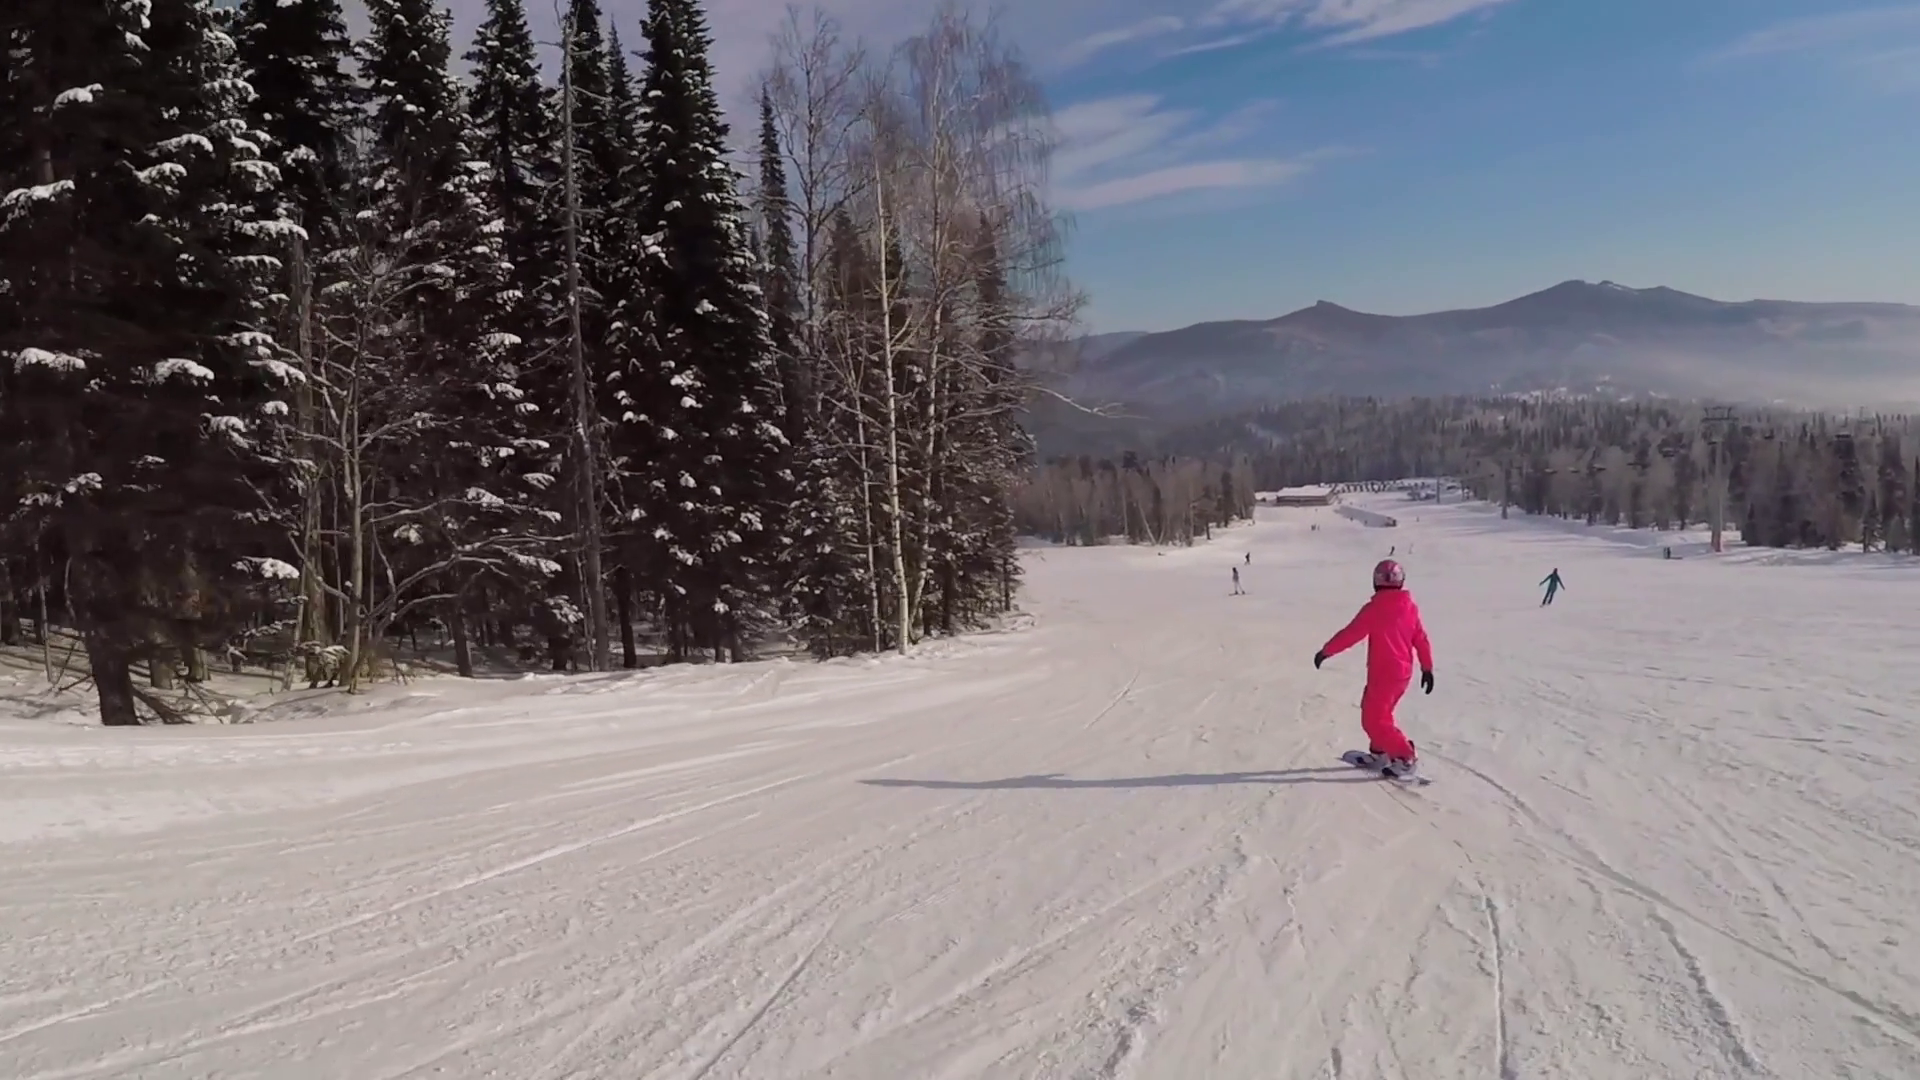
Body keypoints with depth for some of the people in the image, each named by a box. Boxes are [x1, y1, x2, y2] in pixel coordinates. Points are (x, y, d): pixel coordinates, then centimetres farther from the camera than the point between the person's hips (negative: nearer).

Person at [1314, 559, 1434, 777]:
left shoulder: (1374, 609, -17)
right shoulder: (1410, 607, 2)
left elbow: (1350, 634, -14)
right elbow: (1421, 639, 7)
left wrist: (1325, 651, -4)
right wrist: (1427, 668, 15)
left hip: (1383, 674, -8)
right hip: (1403, 673, 8)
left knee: (1373, 720, 0)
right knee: (1379, 712, 24)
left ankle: (1406, 757, -4)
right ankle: (1380, 751, 29)